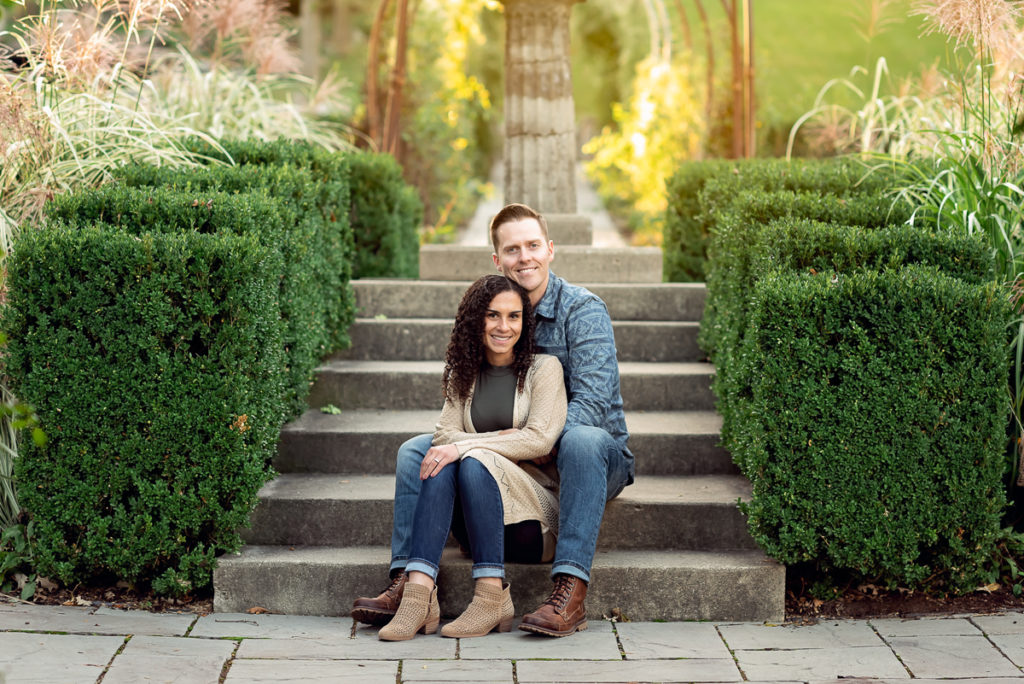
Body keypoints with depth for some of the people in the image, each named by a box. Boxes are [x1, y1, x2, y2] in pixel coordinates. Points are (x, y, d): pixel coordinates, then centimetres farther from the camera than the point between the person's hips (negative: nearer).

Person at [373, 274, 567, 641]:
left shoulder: (544, 368, 1)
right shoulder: (464, 376, 15)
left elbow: (540, 439, -12)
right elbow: (445, 434, 2)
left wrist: (464, 446, -19)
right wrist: (503, 443, -16)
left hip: (534, 519, -4)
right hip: (477, 525, 4)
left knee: (474, 462, -30)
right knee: (441, 463, -25)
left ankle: (493, 597, -32)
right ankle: (419, 594, -40)